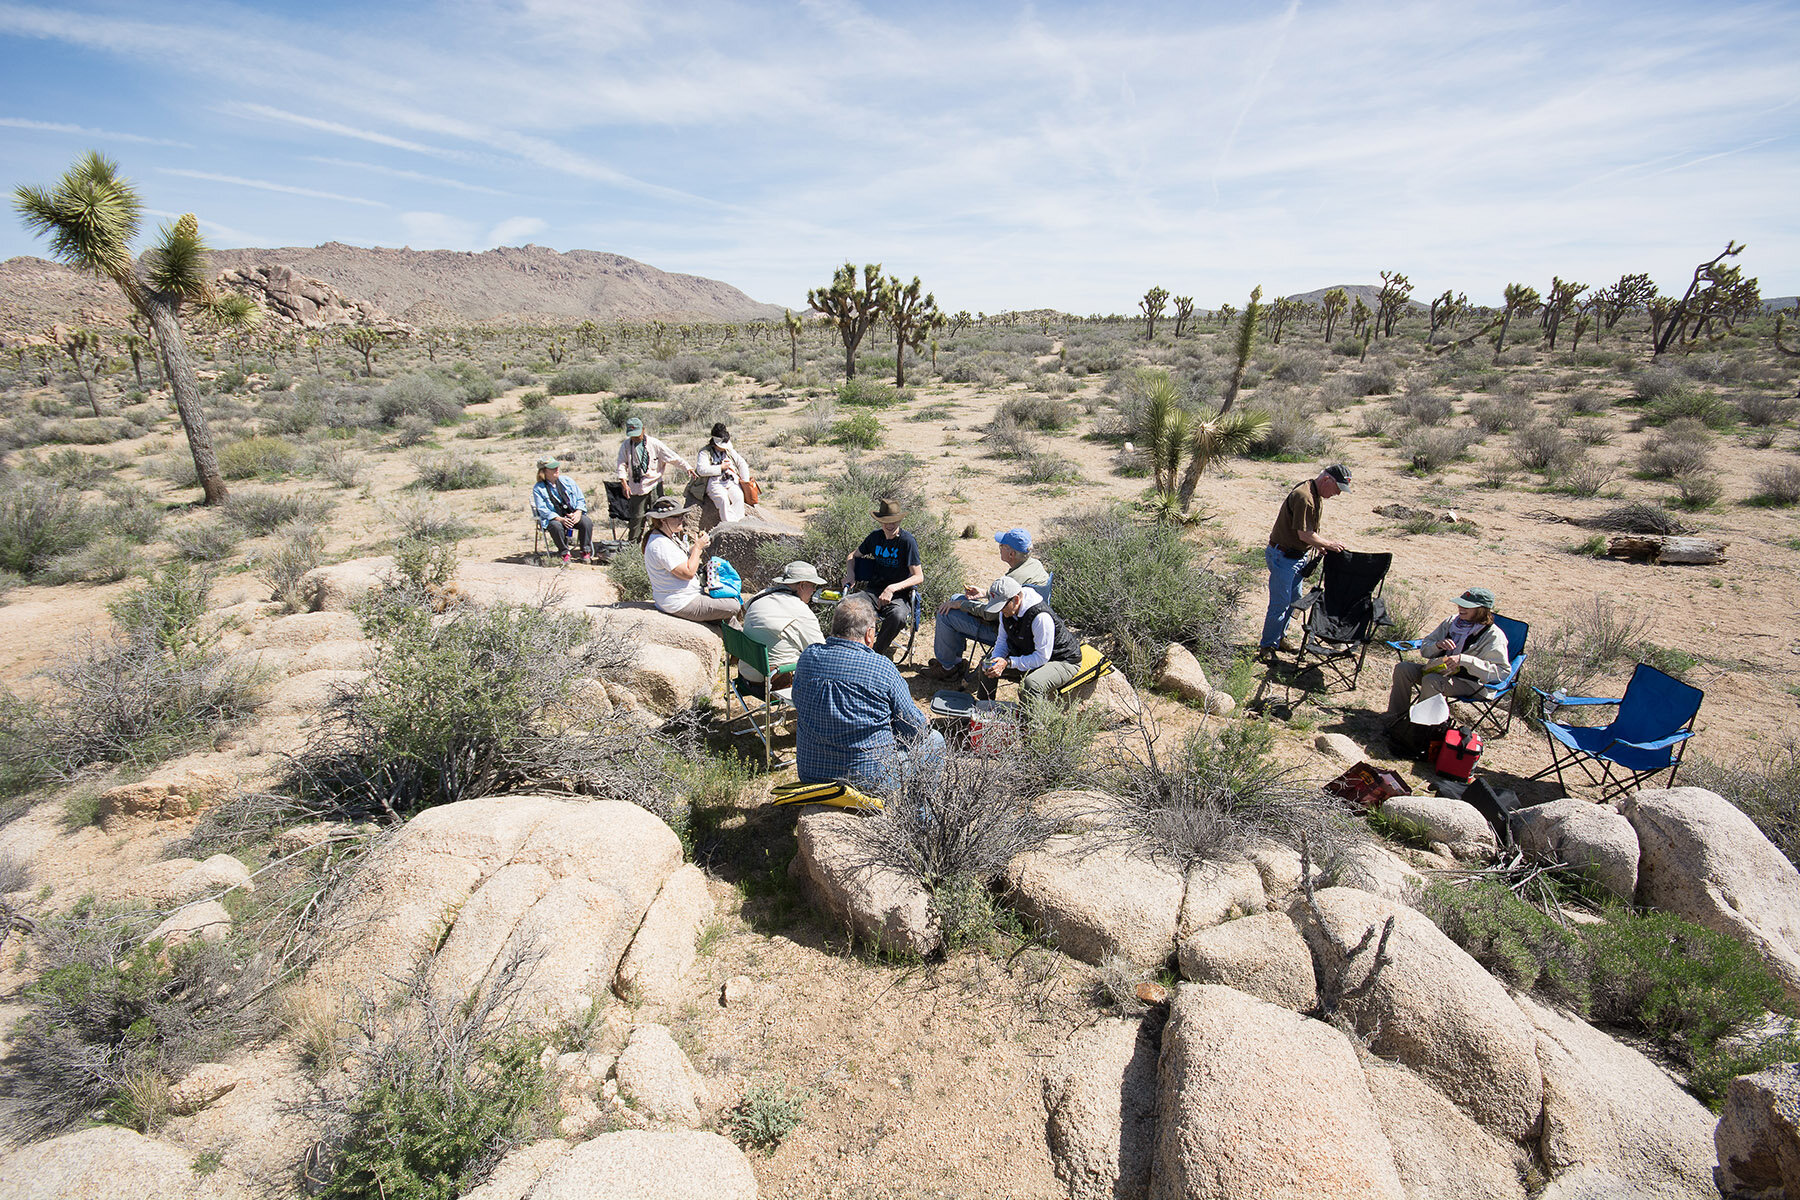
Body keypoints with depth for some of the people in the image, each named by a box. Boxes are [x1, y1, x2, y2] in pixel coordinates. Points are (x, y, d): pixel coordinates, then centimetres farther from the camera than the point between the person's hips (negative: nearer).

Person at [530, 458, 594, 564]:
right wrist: (560, 519, -23)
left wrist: (578, 512, -12)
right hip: (553, 518, -2)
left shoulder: (568, 481, 9)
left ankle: (586, 551, -10)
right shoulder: (538, 488, 0)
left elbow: (581, 499, 10)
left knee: (587, 521, -28)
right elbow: (543, 510, -8)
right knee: (556, 526, -37)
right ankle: (564, 553, -16)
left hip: (573, 515, 2)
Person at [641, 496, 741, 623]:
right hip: (680, 604, -11)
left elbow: (683, 556, 19)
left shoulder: (669, 536, 6)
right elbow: (688, 572, -27)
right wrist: (698, 547, -16)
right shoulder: (661, 545, -26)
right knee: (734, 607, -14)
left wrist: (698, 545, 2)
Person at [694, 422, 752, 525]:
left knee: (738, 497, -29)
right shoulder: (705, 453, 5)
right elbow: (701, 470, -9)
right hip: (715, 483, -4)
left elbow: (742, 464, 20)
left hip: (731, 482, 4)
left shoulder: (729, 451, 21)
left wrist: (745, 481, 6)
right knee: (723, 499, -34)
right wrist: (721, 467, -7)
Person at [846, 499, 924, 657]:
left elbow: (919, 577, -10)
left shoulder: (907, 541, -9)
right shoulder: (875, 537, 7)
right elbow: (853, 556, 24)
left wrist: (892, 588, -22)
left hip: (899, 593, -3)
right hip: (874, 589, 3)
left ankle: (876, 653, -14)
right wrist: (851, 576, 3)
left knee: (898, 616, -37)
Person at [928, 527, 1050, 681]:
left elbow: (991, 613, -25)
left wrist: (959, 604, -15)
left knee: (946, 614, -8)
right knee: (956, 598, 19)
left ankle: (948, 667, 10)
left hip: (1002, 631, -10)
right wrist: (985, 592, 8)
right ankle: (955, 658, 25)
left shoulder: (1014, 579, -32)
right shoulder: (1035, 564, -1)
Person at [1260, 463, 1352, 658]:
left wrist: (1318, 546, 5)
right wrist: (1328, 544, -9)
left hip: (1298, 556, 10)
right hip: (1283, 556, -10)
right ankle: (1267, 646, 5)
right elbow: (1304, 534, -23)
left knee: (1293, 600, 17)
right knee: (1280, 603, -6)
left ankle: (1279, 637, 31)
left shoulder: (1317, 496, 8)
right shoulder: (1303, 497, -24)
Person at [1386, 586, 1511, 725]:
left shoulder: (1493, 635, -10)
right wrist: (1438, 645, -13)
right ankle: (1396, 719, -11)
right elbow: (1424, 648, 11)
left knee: (1431, 681, -35)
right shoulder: (1452, 622, 8)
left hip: (1468, 682, -6)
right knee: (1402, 668, -15)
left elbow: (1503, 671, -19)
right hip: (1439, 668, 6)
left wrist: (1463, 660, -27)